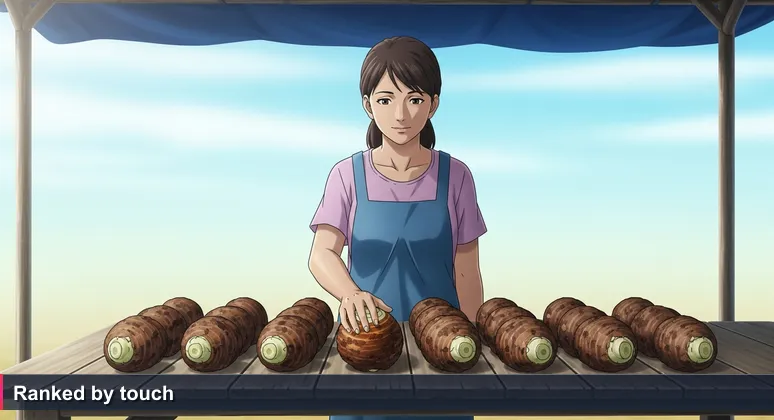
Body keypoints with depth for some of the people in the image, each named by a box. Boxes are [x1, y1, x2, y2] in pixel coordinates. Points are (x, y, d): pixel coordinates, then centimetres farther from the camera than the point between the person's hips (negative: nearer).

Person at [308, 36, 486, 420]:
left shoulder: (454, 176, -3)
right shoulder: (348, 175, -4)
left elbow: (466, 271, -1)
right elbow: (322, 254, -16)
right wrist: (351, 294, -36)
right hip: (367, 333, 0)